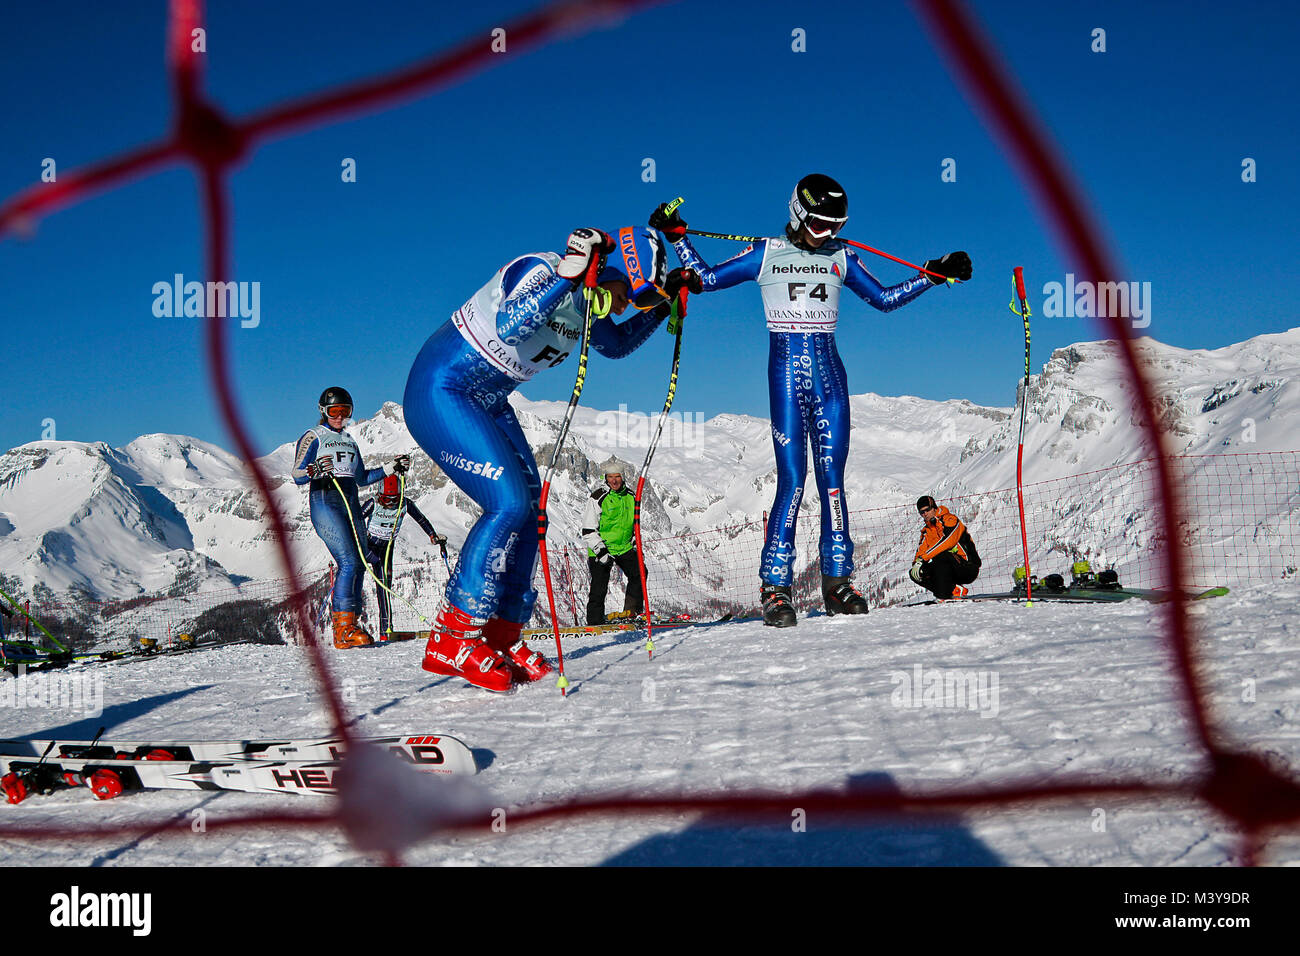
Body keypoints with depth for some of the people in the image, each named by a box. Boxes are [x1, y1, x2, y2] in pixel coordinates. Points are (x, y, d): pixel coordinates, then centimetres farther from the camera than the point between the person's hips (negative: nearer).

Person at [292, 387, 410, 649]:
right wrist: (315, 470, -27)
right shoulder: (313, 437, 3)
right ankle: (343, 629, -22)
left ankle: (349, 625, 5)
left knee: (359, 565, -1)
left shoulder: (349, 441, 23)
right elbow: (297, 476, -6)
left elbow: (361, 478, 27)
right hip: (325, 502, -7)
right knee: (349, 562, -20)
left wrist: (392, 468, 20)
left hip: (350, 504, 7)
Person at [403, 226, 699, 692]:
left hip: (487, 402, 9)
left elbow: (616, 344, 22)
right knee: (509, 504, -18)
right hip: (440, 391, -9)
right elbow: (509, 327, -42)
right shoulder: (541, 271, -22)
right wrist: (569, 274, -43)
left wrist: (663, 305, 10)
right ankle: (450, 639, -12)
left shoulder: (586, 298, 4)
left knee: (530, 510, 1)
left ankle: (500, 636, 9)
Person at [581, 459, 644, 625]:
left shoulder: (630, 496, 6)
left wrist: (636, 543, 15)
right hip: (601, 548, -5)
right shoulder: (598, 498, -10)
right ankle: (595, 622, 3)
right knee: (599, 588, -7)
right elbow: (588, 531, -11)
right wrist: (600, 550, -18)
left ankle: (632, 611, 1)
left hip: (624, 547, 5)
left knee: (639, 573, -10)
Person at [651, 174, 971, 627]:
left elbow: (884, 298, 20)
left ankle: (837, 580, 7)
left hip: (829, 374, 3)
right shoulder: (767, 254, 6)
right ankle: (775, 587, -5)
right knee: (792, 480, -10)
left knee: (832, 478, -1)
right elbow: (707, 278, 8)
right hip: (787, 371, -3)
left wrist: (934, 274, 16)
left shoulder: (840, 257, 13)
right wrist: (676, 236, 0)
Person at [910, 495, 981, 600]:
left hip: (968, 567, -8)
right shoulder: (926, 531, 15)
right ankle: (956, 590, -8)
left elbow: (947, 541, -25)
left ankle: (945, 595, -29)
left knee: (940, 556, -33)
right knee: (915, 574, -5)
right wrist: (915, 564, -20)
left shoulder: (950, 519, -9)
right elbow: (921, 550, 3)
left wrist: (922, 558, -29)